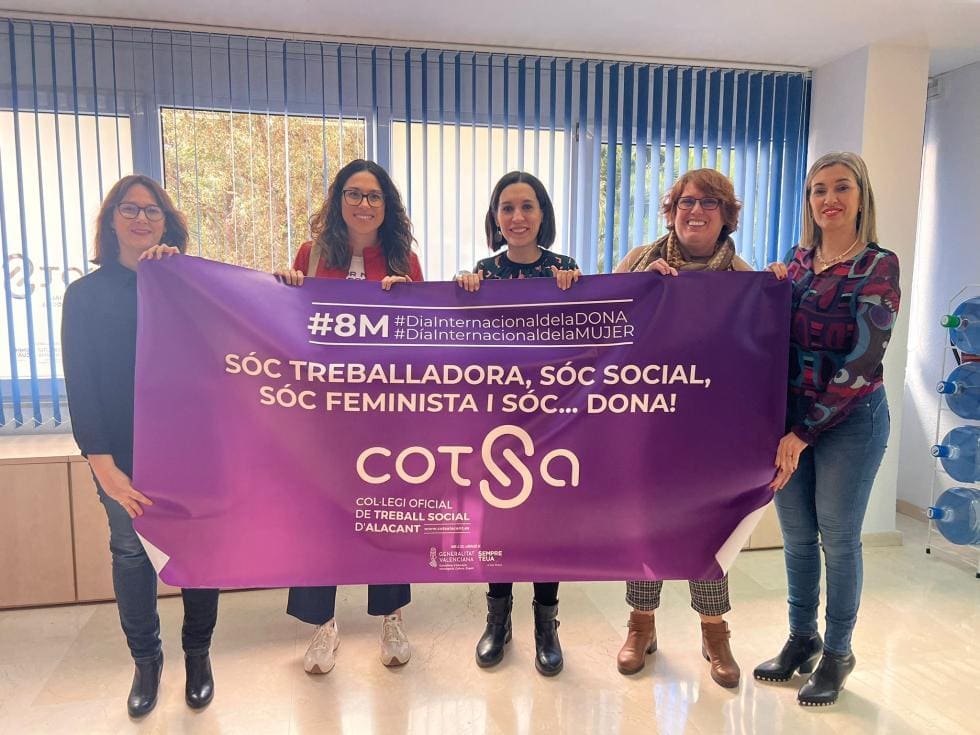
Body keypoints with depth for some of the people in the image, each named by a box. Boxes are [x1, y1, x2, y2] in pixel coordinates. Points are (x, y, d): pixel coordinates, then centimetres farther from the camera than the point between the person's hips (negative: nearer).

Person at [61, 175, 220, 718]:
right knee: (129, 550, 8)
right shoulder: (86, 295, 3)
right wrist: (103, 464, -12)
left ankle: (198, 653, 26)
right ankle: (146, 659, 29)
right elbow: (79, 384, -3)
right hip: (123, 450, 0)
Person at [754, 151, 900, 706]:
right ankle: (801, 639, 32)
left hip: (849, 419, -4)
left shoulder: (878, 265, -9)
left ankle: (837, 653, 26)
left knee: (839, 538, 7)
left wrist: (804, 433, -17)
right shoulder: (798, 259, 7)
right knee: (797, 535, 13)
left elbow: (863, 360, -15)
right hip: (790, 414, 5)